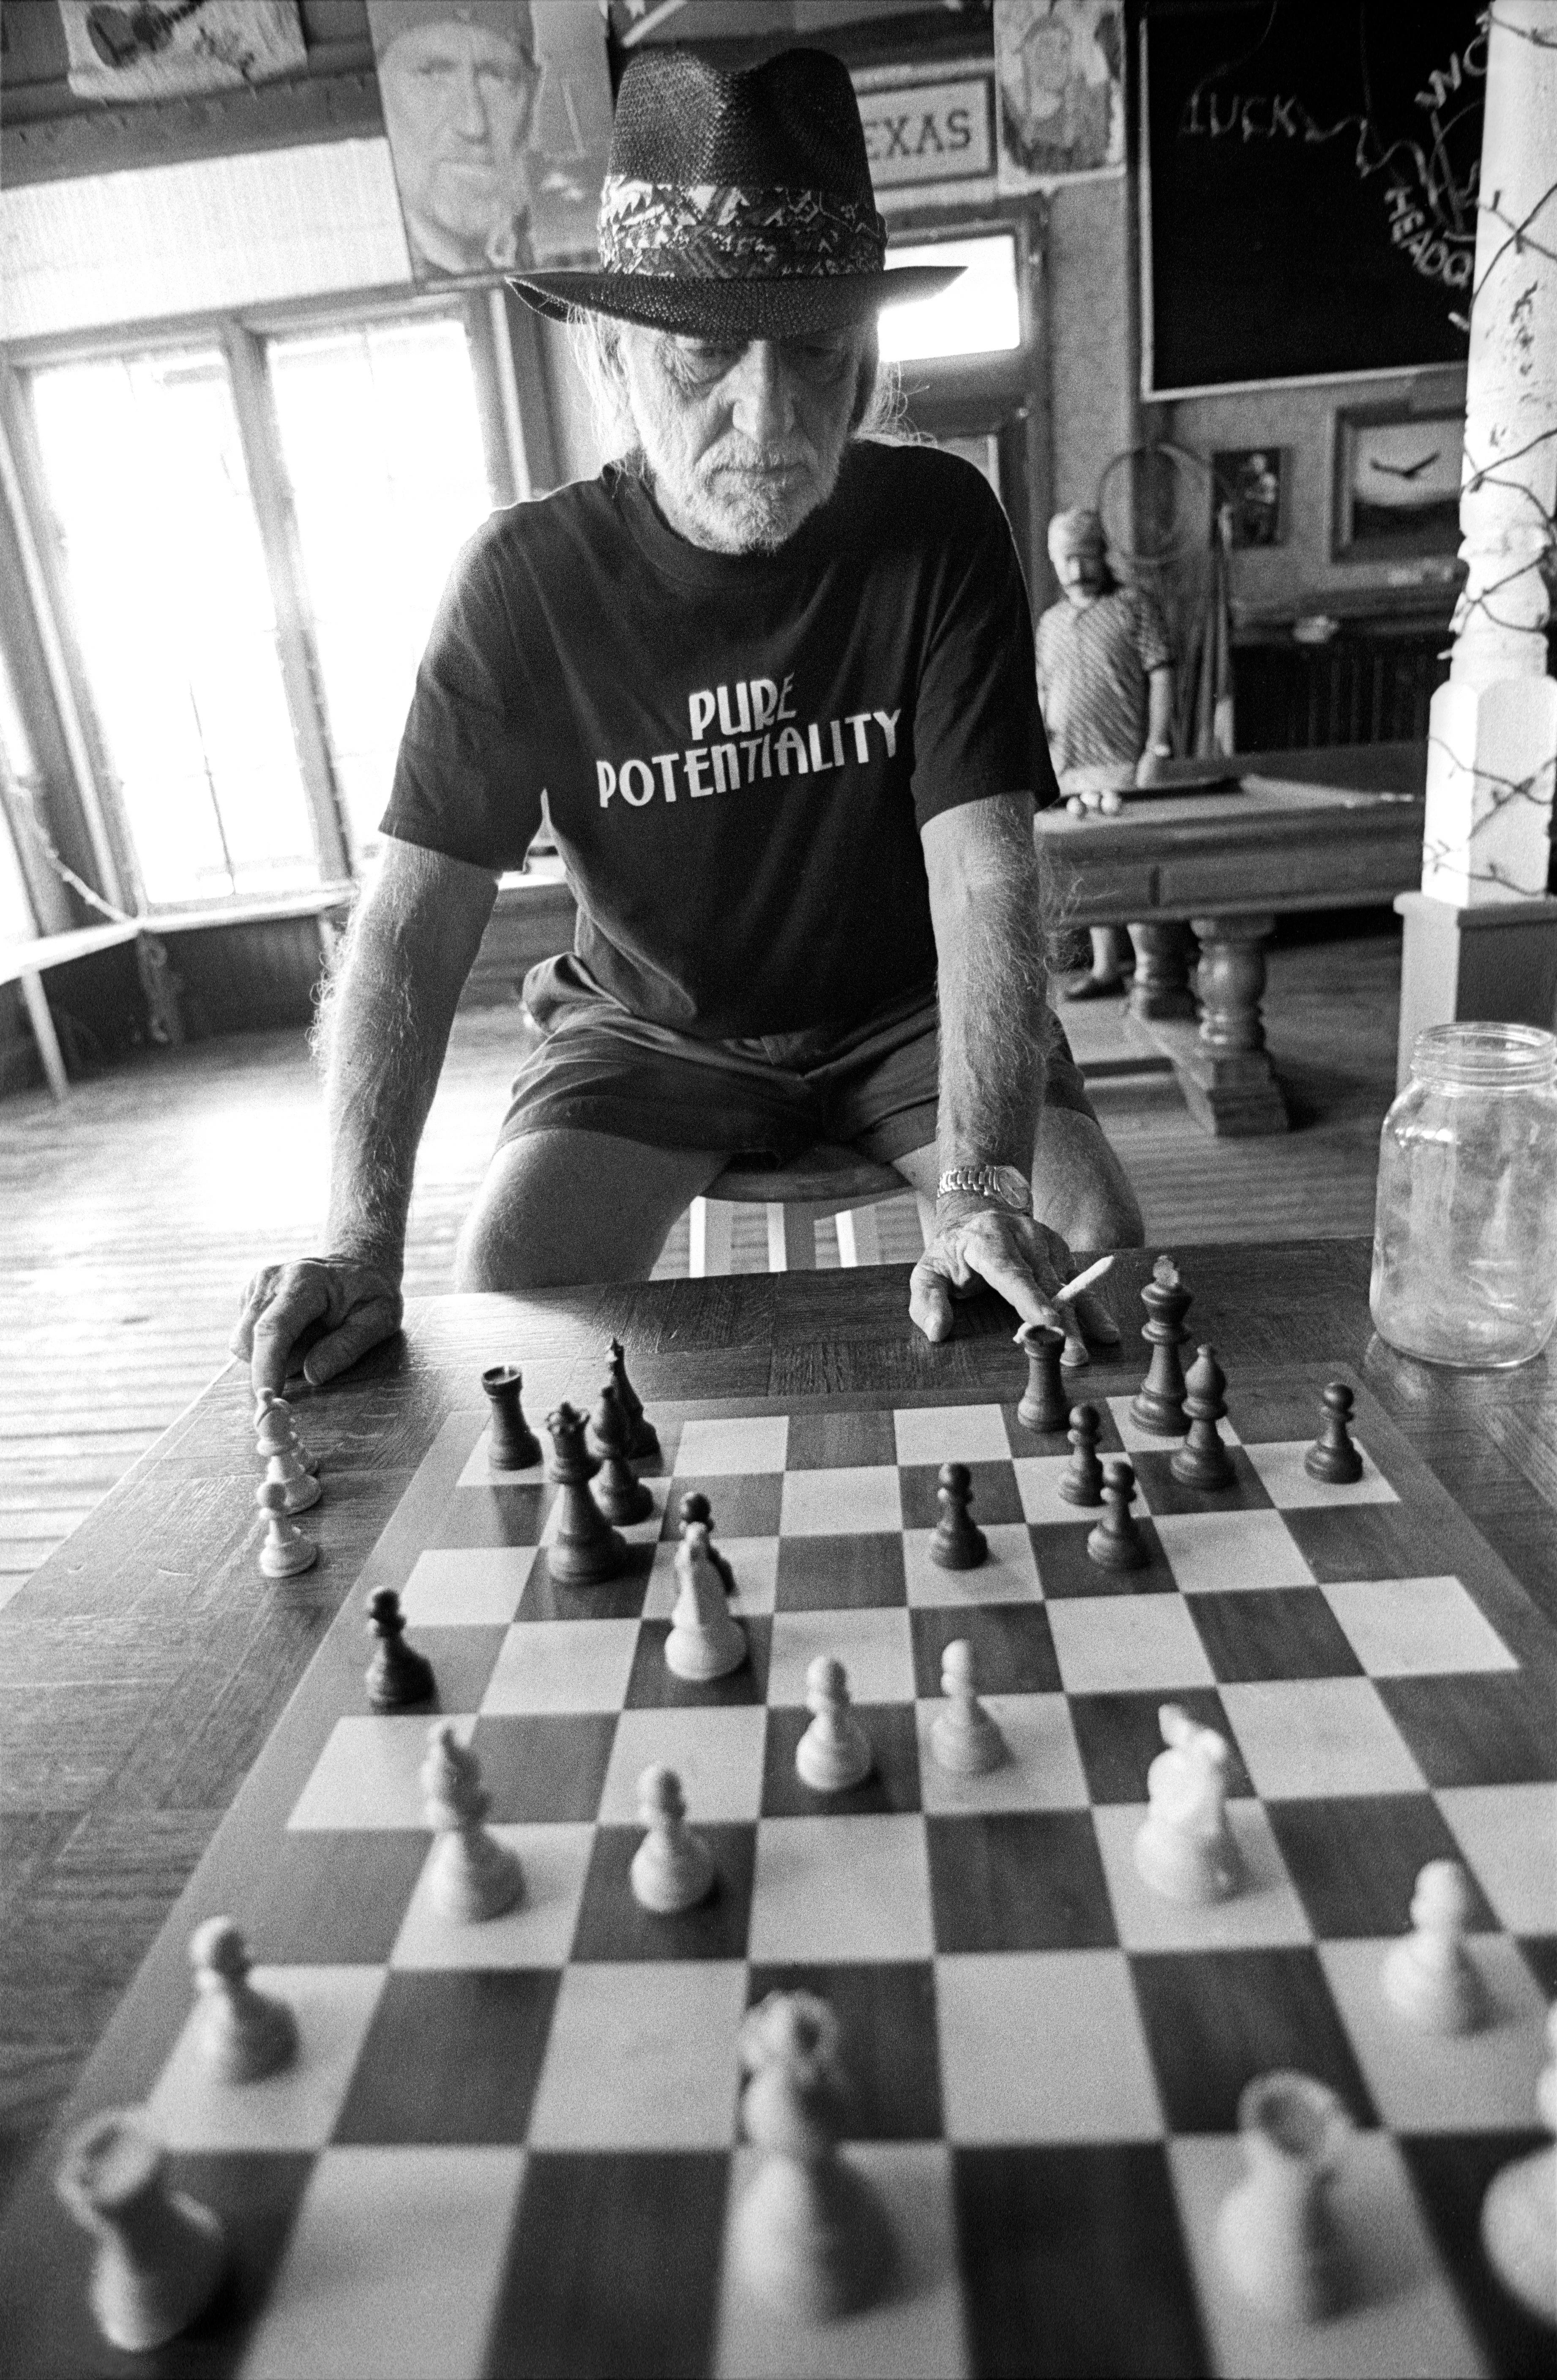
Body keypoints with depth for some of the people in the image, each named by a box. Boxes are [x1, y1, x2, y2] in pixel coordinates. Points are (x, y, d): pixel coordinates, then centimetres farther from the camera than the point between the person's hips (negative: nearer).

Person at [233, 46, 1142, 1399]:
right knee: (511, 1286, -23)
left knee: (1090, 1255, -20)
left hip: (907, 1008, 1)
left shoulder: (939, 527, -13)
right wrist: (363, 1241, -28)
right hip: (654, 1027, 0)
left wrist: (984, 1186, -36)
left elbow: (987, 877, -21)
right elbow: (418, 920, -16)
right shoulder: (528, 578, -13)